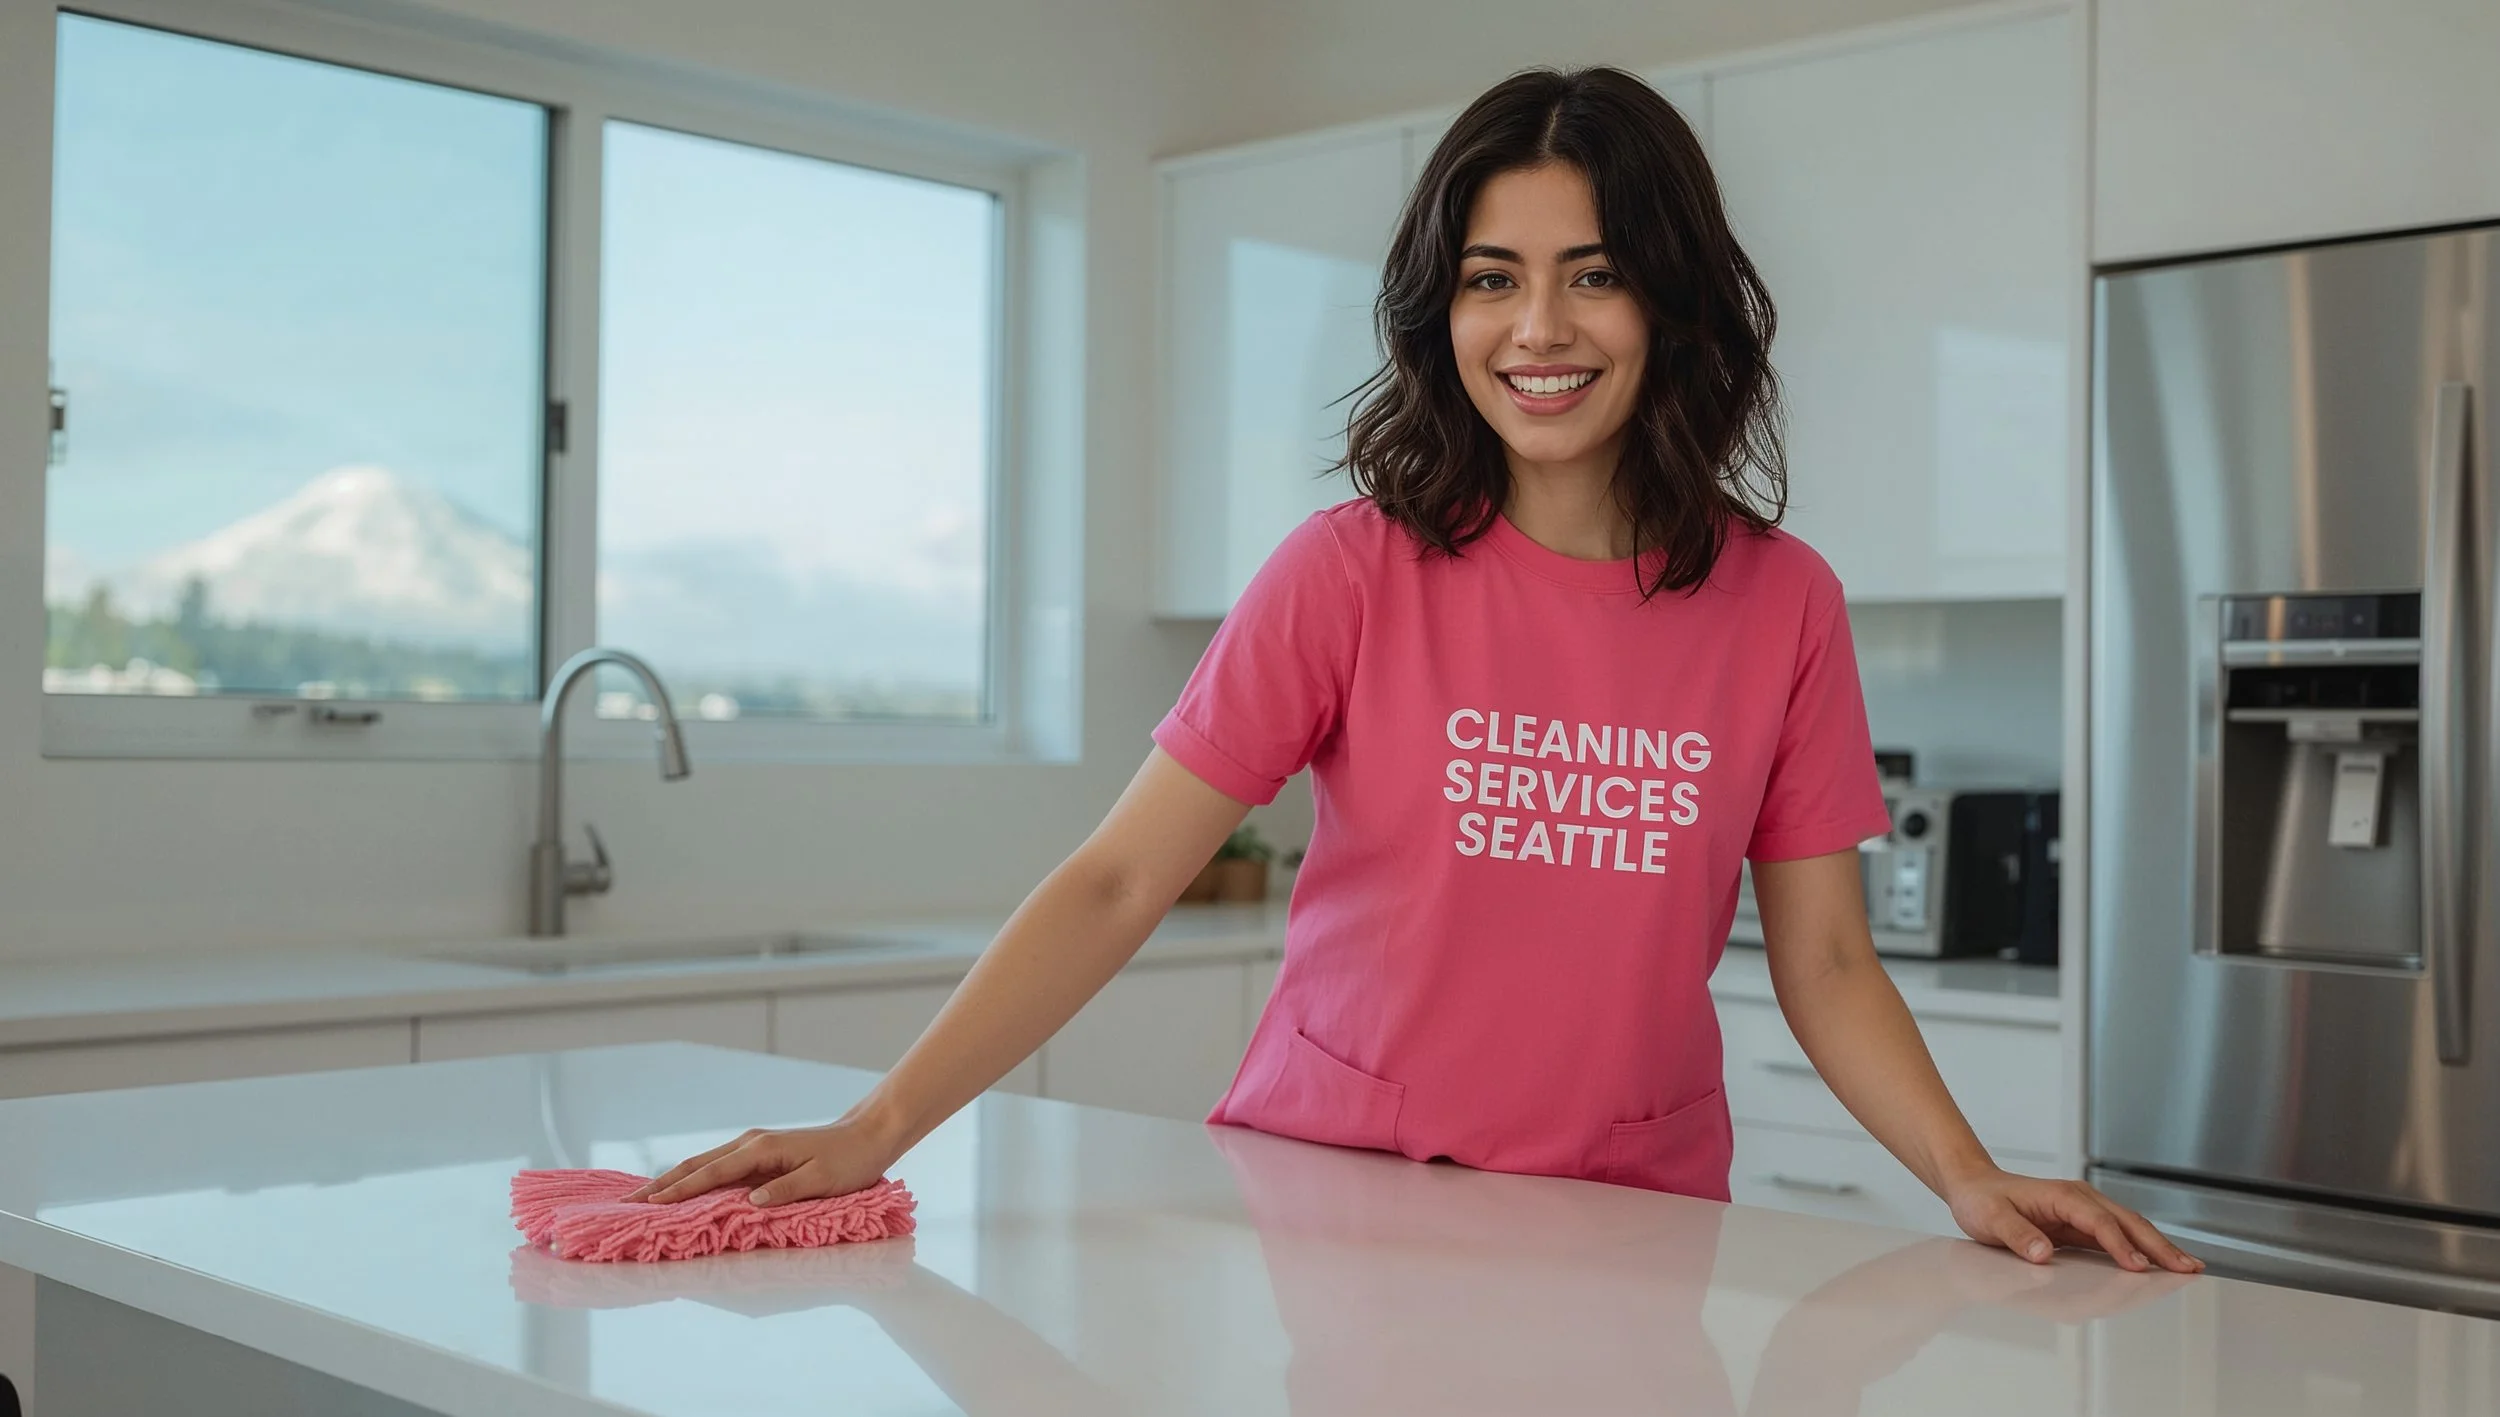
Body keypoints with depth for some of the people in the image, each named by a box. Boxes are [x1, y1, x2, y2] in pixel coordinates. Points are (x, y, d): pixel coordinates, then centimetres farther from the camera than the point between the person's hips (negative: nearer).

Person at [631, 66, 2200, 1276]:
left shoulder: (1782, 604, -3)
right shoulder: (1352, 575, -8)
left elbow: (1824, 961, 2)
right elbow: (1118, 883, -13)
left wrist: (1974, 1178, -14)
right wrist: (878, 1128, -22)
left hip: (1628, 1221, 2)